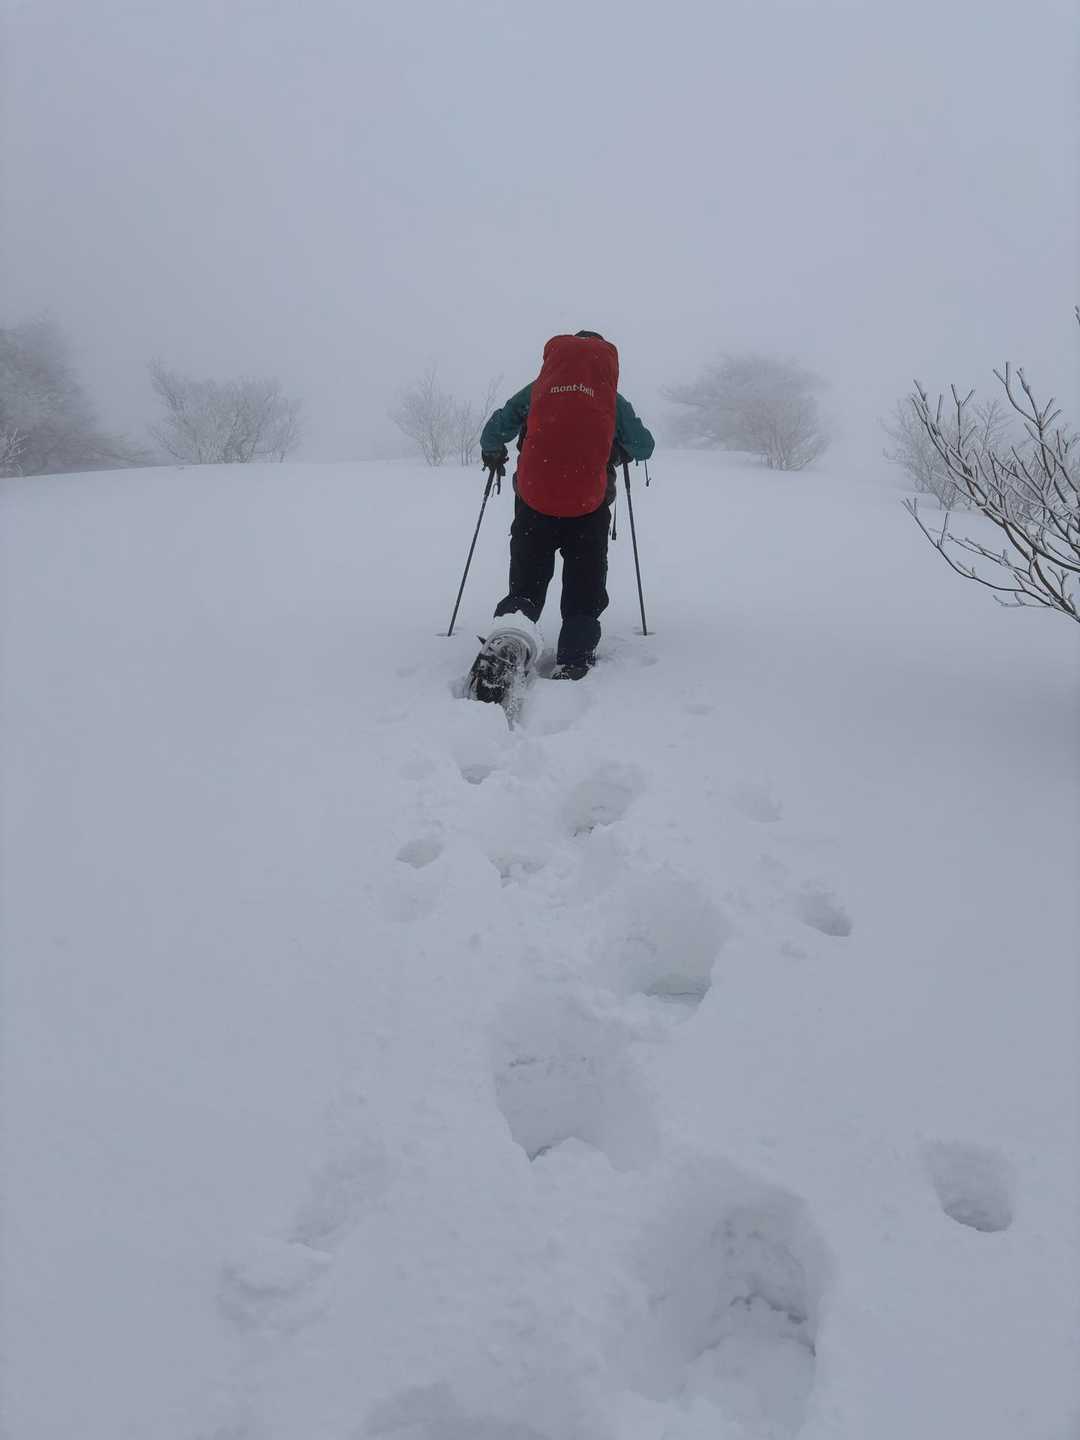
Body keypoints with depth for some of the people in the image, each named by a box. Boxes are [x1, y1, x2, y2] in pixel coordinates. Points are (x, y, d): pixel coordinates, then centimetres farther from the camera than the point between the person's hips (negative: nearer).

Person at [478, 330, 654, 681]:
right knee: (584, 589, 11)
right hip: (590, 504, 0)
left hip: (534, 499, 1)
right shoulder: (613, 399, 9)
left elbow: (492, 432, 9)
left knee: (526, 584, 10)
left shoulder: (536, 390, 9)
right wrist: (620, 452, 37)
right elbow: (644, 447, 16)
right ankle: (574, 659, -1)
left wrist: (493, 455, 30)